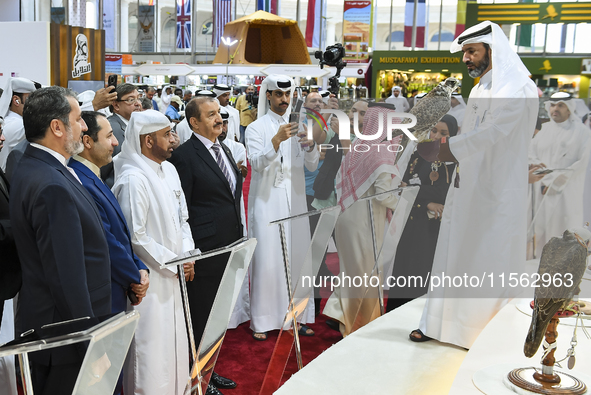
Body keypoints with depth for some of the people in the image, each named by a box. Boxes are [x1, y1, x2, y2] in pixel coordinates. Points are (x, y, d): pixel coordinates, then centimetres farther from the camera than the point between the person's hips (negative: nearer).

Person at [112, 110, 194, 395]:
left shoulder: (169, 170, 8)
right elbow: (135, 237, -20)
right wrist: (174, 263, -13)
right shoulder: (133, 179, -19)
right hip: (149, 279, -8)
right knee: (152, 348, 1)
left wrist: (187, 255, 0)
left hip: (172, 275, 9)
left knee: (175, 343, 18)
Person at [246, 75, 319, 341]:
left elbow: (312, 166, 6)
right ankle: (261, 321, 4)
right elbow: (257, 164, -14)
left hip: (295, 200, 4)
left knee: (298, 256, 5)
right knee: (266, 259, -6)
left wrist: (309, 146, -14)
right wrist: (276, 141, -28)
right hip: (267, 202, -4)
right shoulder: (256, 128, 0)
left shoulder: (298, 127, 13)